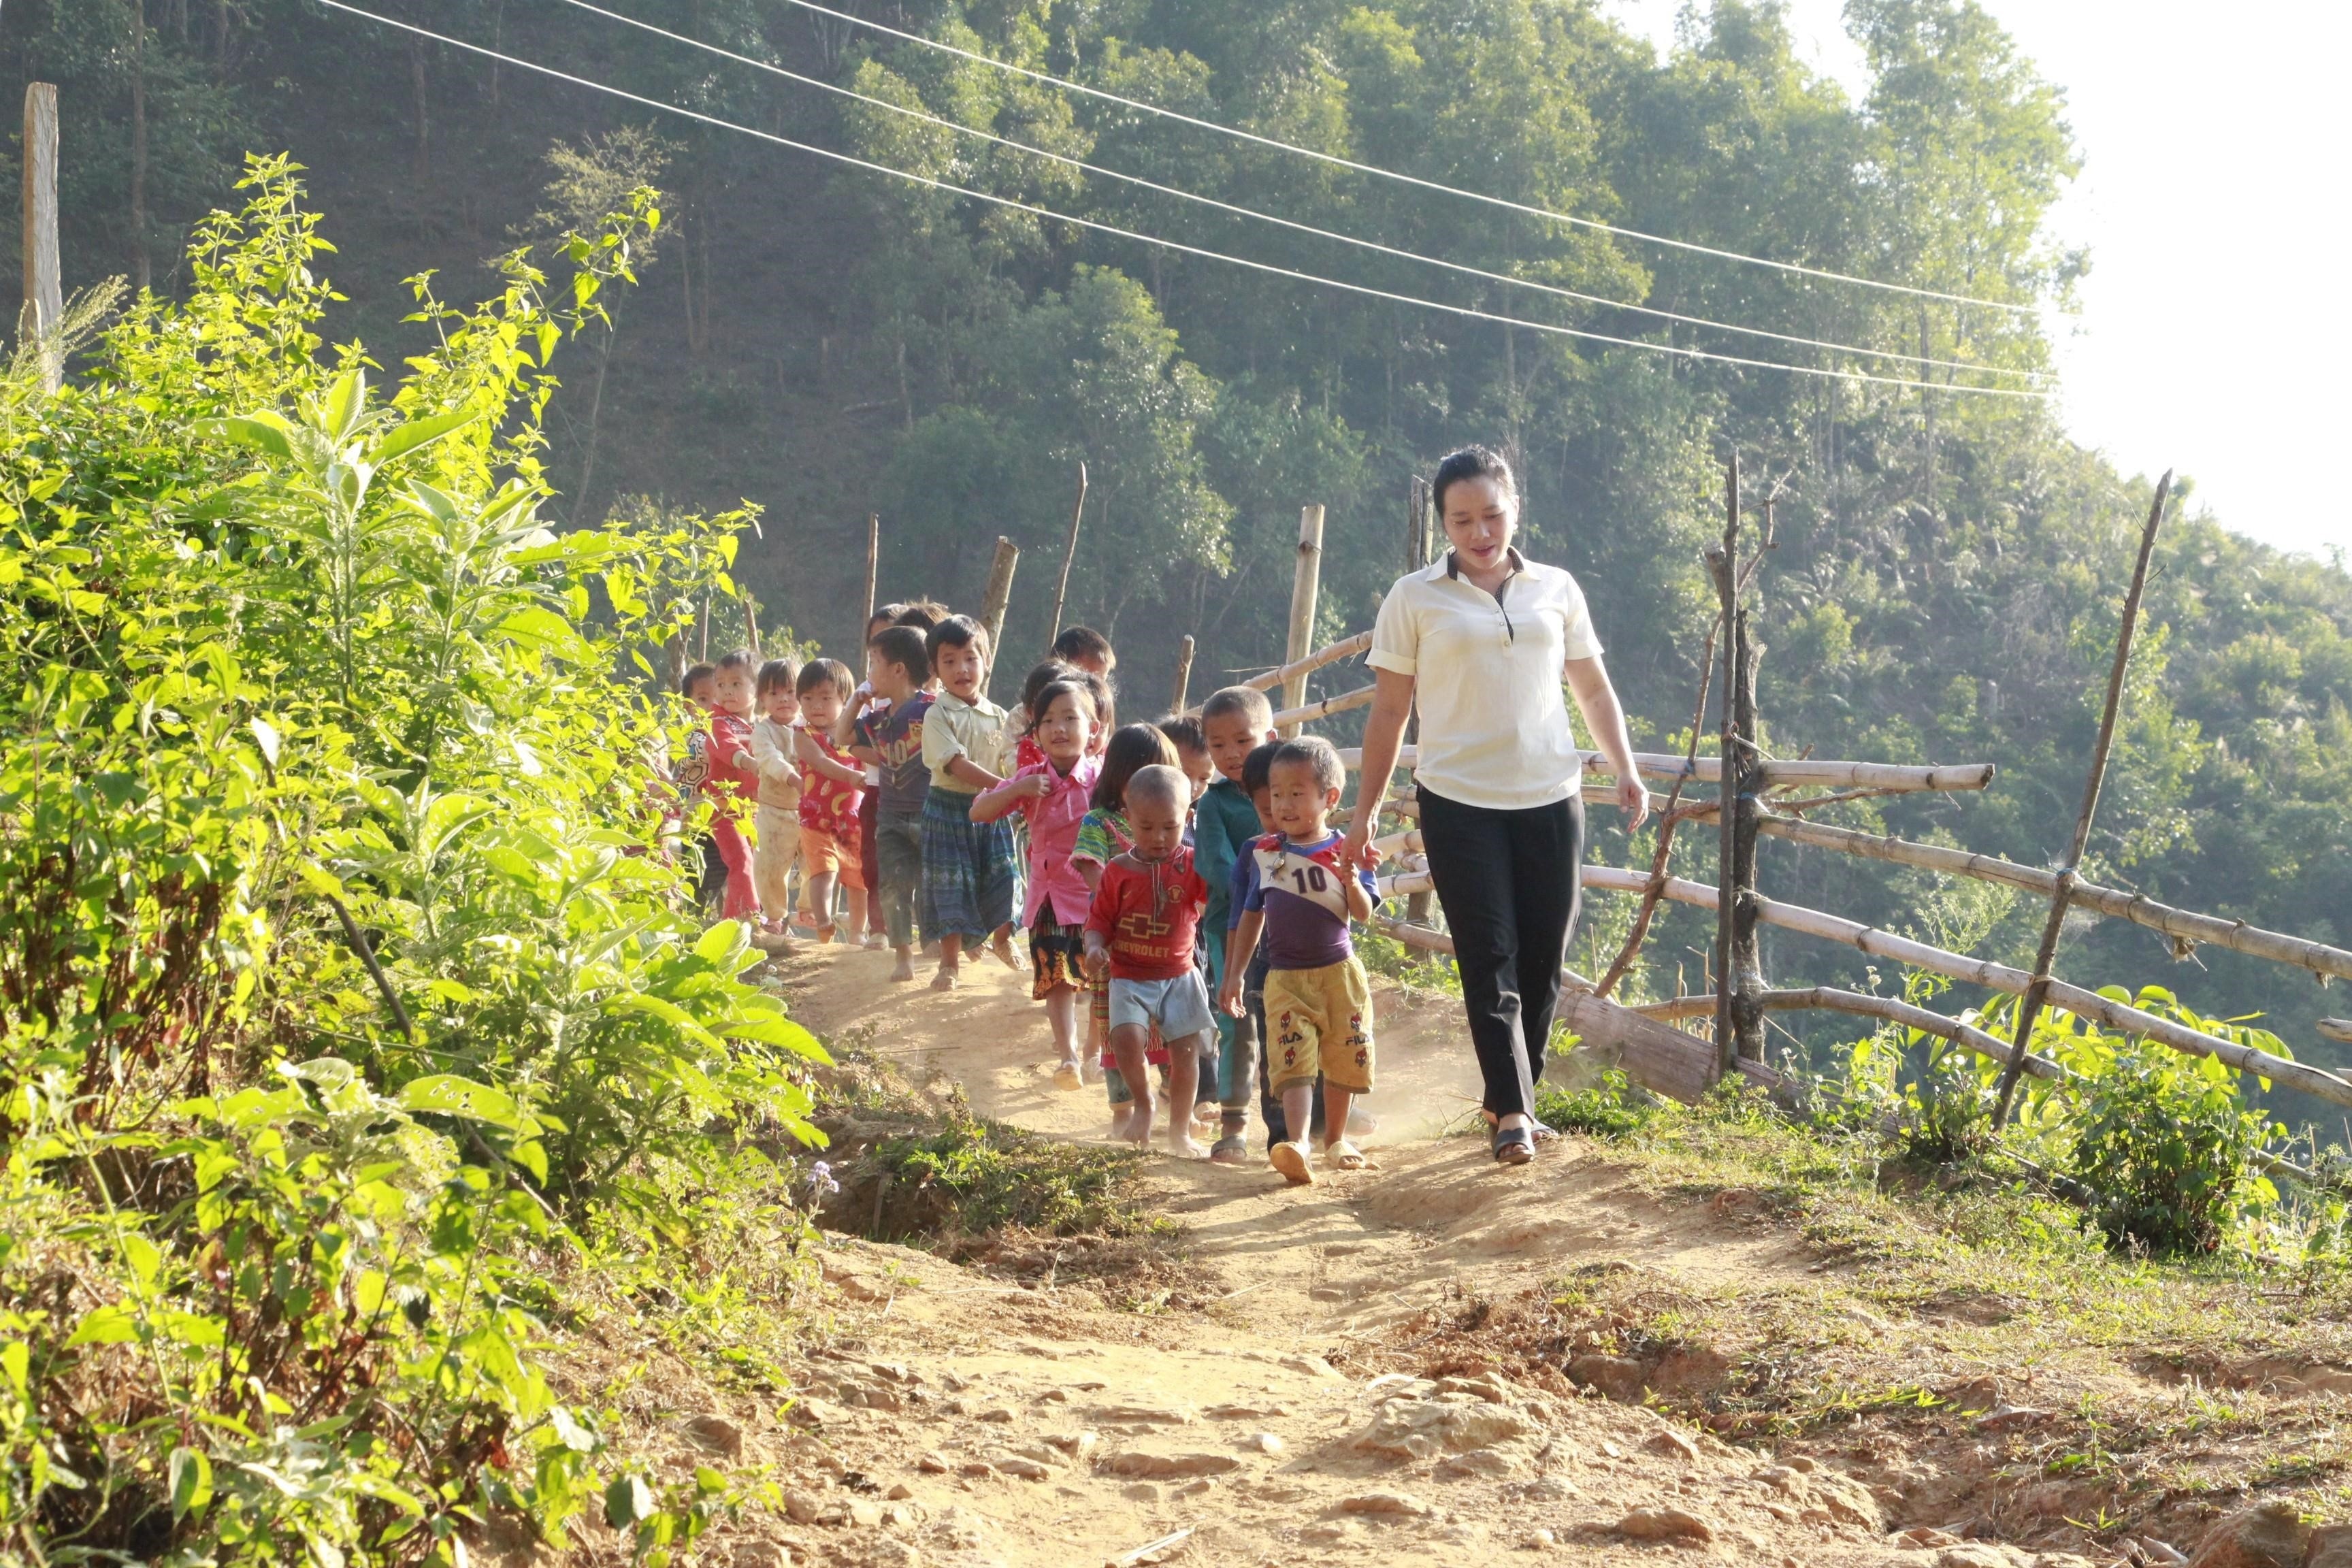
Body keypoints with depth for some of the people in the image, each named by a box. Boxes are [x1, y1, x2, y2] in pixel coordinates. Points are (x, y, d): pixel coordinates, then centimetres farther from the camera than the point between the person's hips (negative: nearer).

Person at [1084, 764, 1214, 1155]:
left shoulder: (1192, 865, 0)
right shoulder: (1119, 870, -1)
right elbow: (1100, 920, 1)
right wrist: (1094, 948, -17)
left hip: (1179, 978, 1)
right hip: (1129, 976, -1)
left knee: (1185, 1050, 0)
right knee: (1127, 1037, -22)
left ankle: (1180, 1131, 17)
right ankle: (1143, 1103, 6)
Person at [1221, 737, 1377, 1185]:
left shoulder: (1344, 851, -3)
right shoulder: (1264, 853, 4)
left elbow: (1364, 913, -8)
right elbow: (1251, 916, 12)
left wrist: (1351, 881, -29)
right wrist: (1234, 975, 13)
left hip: (1338, 971, 0)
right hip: (1284, 976, 0)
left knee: (1343, 1060, 10)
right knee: (1293, 1063, -14)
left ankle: (1335, 1138, 30)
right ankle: (1297, 1145, -28)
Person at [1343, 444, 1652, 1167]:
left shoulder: (1556, 590, 10)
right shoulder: (1415, 598, 2)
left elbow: (1593, 687, 18)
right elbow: (1389, 710, 5)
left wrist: (1626, 770, 6)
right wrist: (1364, 812, 3)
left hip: (1550, 799, 3)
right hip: (1459, 802, -3)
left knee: (1542, 959, 4)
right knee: (1490, 958, -8)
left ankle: (1512, 1099, 19)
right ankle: (1512, 1112, -8)